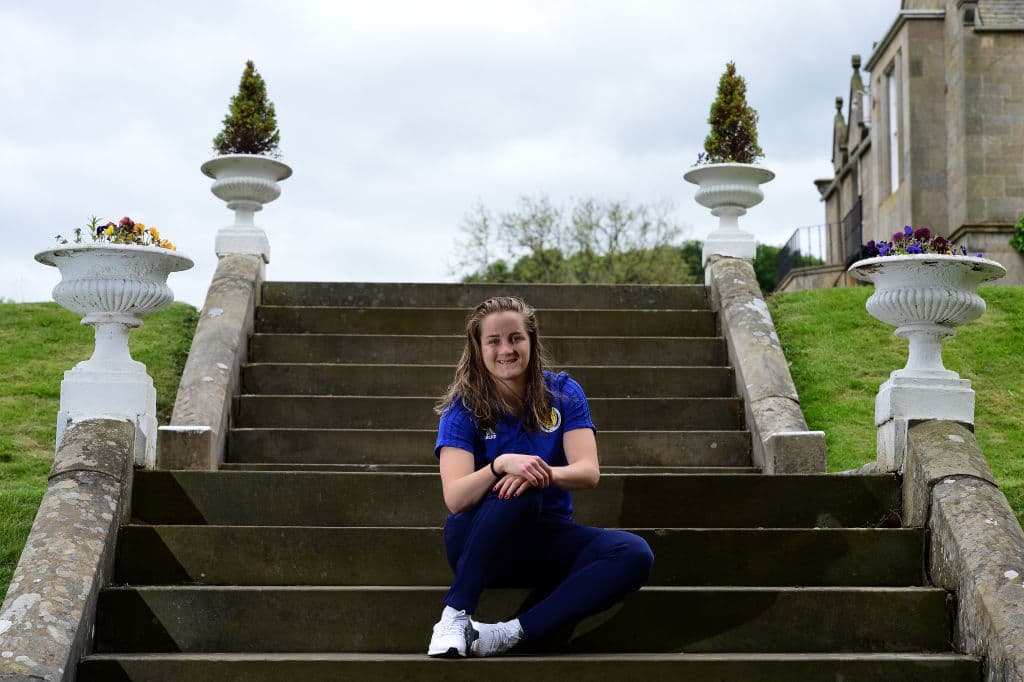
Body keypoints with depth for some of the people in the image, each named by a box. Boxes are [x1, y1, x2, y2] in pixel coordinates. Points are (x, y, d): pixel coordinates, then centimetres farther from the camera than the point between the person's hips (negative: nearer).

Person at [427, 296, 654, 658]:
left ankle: (513, 632, -31)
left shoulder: (563, 394, 1)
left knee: (635, 554, -26)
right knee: (517, 493, -37)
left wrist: (544, 474, -33)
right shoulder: (463, 408, -6)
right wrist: (502, 464, -37)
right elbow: (454, 498, -19)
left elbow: (588, 471, -11)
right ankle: (455, 616, -29)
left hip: (548, 537, 3)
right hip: (479, 541, -3)